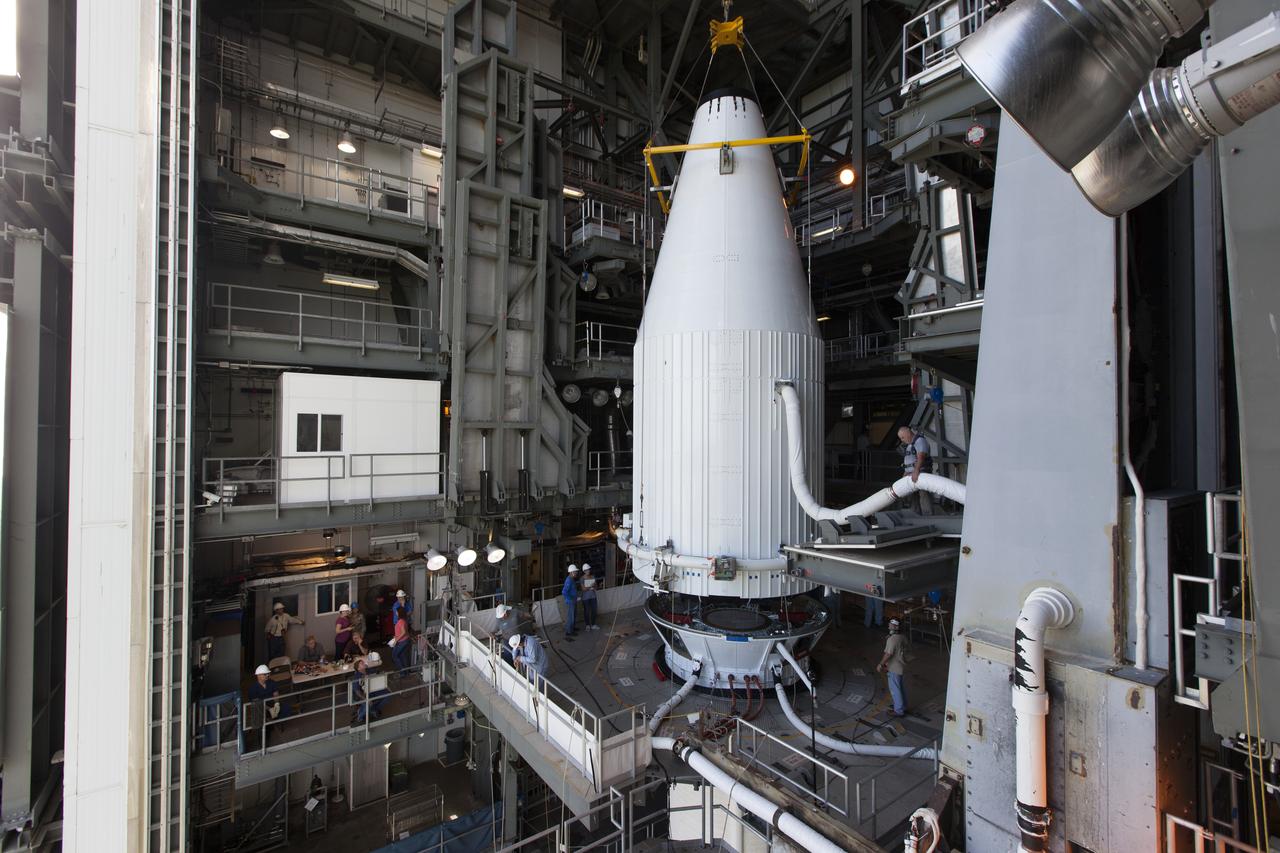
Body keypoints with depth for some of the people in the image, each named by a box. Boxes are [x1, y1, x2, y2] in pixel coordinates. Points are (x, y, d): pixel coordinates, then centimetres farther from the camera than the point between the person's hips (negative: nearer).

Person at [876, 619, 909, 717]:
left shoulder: (892, 639, -27)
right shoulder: (903, 638, 1)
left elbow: (888, 654, -27)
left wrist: (880, 664, -15)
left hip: (894, 668, -9)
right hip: (902, 666, 9)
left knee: (895, 689, 4)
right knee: (901, 687, 21)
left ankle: (899, 711, 13)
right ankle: (903, 706, 35)